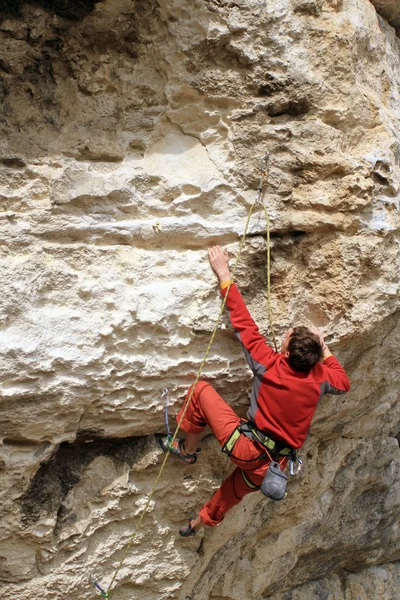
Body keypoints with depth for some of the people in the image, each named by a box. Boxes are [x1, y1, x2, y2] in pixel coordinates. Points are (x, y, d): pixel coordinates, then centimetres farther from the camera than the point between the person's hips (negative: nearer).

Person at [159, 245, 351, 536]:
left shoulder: (269, 366, -19)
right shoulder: (319, 379, -7)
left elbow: (244, 324, -19)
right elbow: (344, 383, 16)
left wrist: (224, 275, -15)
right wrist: (323, 348, 15)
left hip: (245, 447, -6)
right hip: (275, 463, 6)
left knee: (201, 389, 0)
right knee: (237, 488, 35)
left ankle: (188, 449, 17)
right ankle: (202, 520, 58)